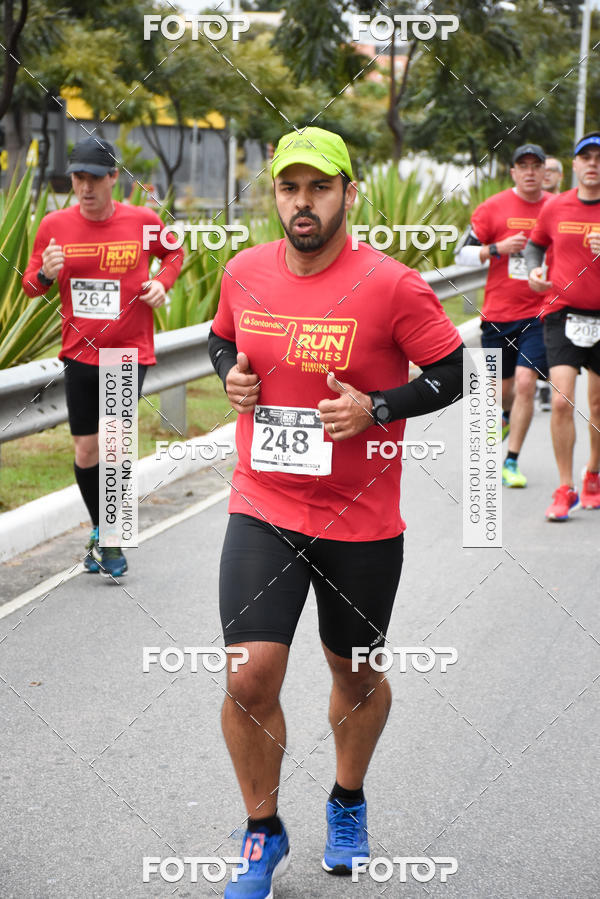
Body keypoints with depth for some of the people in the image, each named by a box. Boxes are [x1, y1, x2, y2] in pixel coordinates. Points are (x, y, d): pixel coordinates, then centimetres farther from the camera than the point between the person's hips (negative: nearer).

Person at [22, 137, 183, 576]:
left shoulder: (144, 220, -6)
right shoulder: (55, 225, -3)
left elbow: (174, 252, 14)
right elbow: (30, 285, 5)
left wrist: (162, 282, -6)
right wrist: (45, 273, -18)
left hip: (130, 353, -2)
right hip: (80, 354, 2)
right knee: (86, 452, 8)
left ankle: (110, 540, 7)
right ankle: (100, 529, 30)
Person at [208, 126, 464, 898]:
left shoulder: (391, 285, -14)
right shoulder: (245, 272, -1)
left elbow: (451, 375, -6)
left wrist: (375, 409, -20)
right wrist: (231, 374, -3)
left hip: (362, 522, -2)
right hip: (262, 509, 2)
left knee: (356, 675, 15)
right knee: (251, 675, -10)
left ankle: (348, 803, 44)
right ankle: (263, 836, 13)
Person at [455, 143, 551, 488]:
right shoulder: (493, 208, -1)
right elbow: (463, 255, -1)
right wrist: (498, 248, -16)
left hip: (538, 313, 0)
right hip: (498, 313, 0)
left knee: (525, 381, -15)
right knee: (502, 386, 11)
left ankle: (512, 461, -4)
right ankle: (505, 417, 50)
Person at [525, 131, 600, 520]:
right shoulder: (555, 208, 4)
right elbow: (536, 243, 21)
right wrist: (534, 270, 1)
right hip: (562, 313, 0)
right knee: (561, 401, -13)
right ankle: (565, 489, -4)